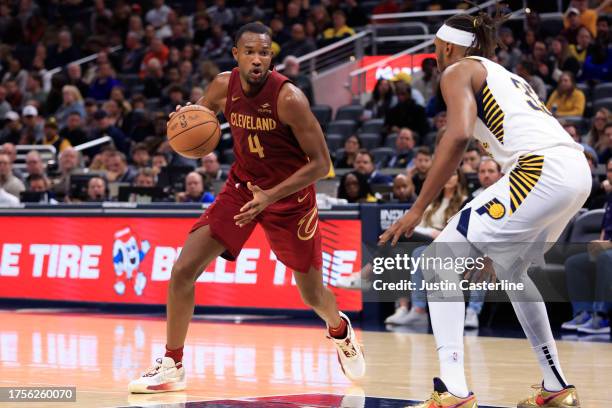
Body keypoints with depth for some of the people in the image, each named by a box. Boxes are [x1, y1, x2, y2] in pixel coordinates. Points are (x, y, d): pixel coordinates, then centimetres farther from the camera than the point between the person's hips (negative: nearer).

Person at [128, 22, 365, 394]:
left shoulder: (288, 98, -25)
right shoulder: (224, 86, -10)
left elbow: (322, 163, -21)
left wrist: (271, 196, -30)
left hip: (290, 195, -4)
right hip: (242, 186, 4)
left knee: (313, 294, 11)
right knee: (184, 269, -11)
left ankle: (340, 330, 48)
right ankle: (172, 366, 0)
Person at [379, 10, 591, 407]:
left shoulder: (459, 71, 8)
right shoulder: (508, 77, 32)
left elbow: (458, 136, -11)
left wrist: (418, 209, -10)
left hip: (542, 172, -9)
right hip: (579, 170, 9)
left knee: (439, 260, -2)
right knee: (510, 269, 30)